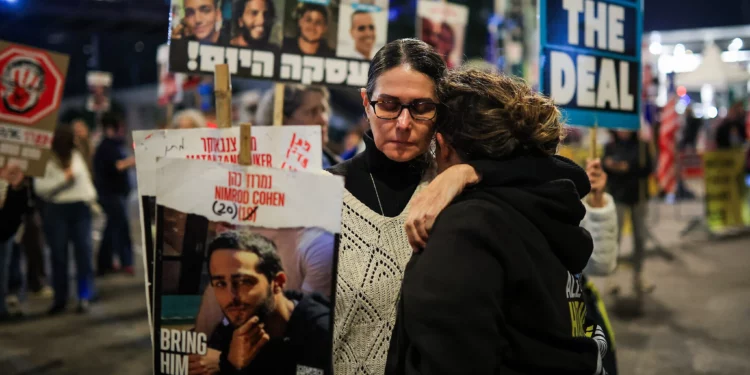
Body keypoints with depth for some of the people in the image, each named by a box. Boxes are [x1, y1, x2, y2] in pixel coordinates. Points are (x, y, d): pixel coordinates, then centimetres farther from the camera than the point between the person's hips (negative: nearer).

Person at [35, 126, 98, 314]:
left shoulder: (77, 156, 11)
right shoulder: (46, 160, -4)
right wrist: (64, 178, -15)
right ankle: (60, 298, 12)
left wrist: (91, 196, 0)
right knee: (58, 255, 3)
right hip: (56, 210, -3)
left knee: (84, 251, 0)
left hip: (80, 208, 3)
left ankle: (85, 297, 6)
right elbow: (40, 187, -11)